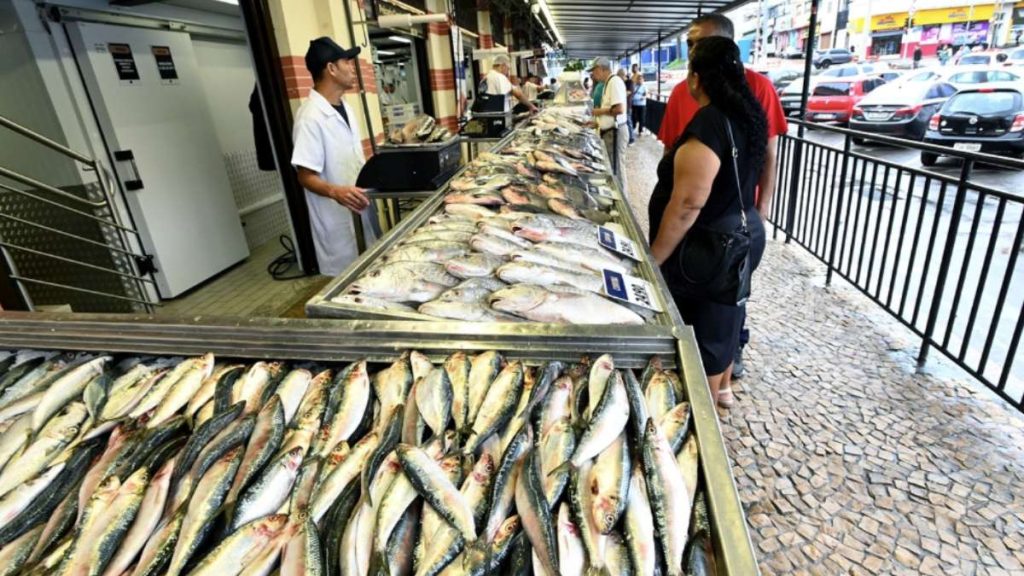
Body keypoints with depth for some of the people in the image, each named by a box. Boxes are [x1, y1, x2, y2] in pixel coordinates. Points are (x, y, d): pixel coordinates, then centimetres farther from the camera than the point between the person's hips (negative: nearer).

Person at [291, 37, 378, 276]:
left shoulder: (344, 107, 9)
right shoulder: (310, 117, -19)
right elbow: (305, 176, -22)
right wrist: (335, 191, -38)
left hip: (360, 209, 9)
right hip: (337, 219, -9)